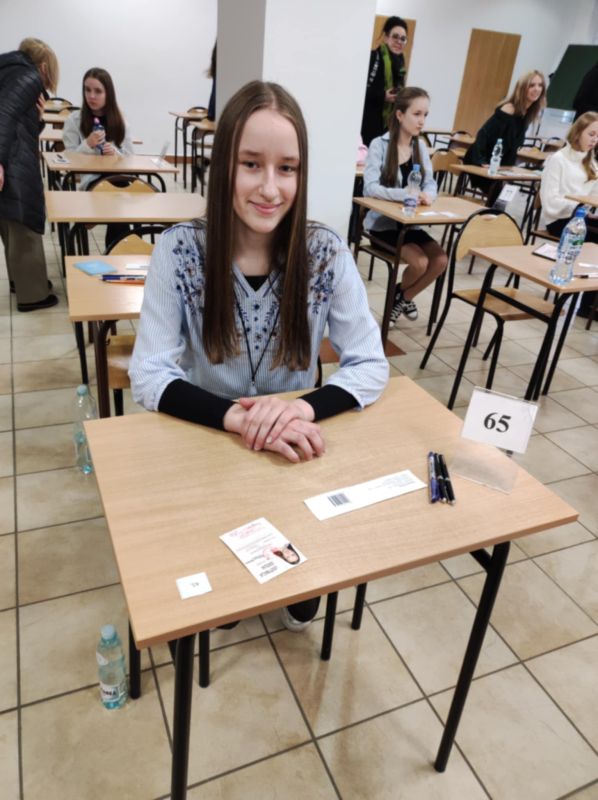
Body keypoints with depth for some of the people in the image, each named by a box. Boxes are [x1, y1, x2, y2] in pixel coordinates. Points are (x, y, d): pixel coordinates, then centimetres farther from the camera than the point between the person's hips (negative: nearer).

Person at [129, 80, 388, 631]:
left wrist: (303, 408, -32)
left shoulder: (326, 253, -13)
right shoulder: (180, 250, -15)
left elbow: (371, 365, -12)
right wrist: (238, 417, -34)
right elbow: (148, 377, -17)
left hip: (297, 445, 1)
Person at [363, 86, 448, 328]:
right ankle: (401, 294, 11)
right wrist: (406, 194, -33)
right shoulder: (379, 145, -10)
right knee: (420, 262, -24)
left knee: (440, 260, -14)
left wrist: (428, 195, -23)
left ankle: (404, 297, 12)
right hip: (383, 221, -5)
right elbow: (370, 187, -21)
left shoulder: (420, 146, 9)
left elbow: (430, 182, 3)